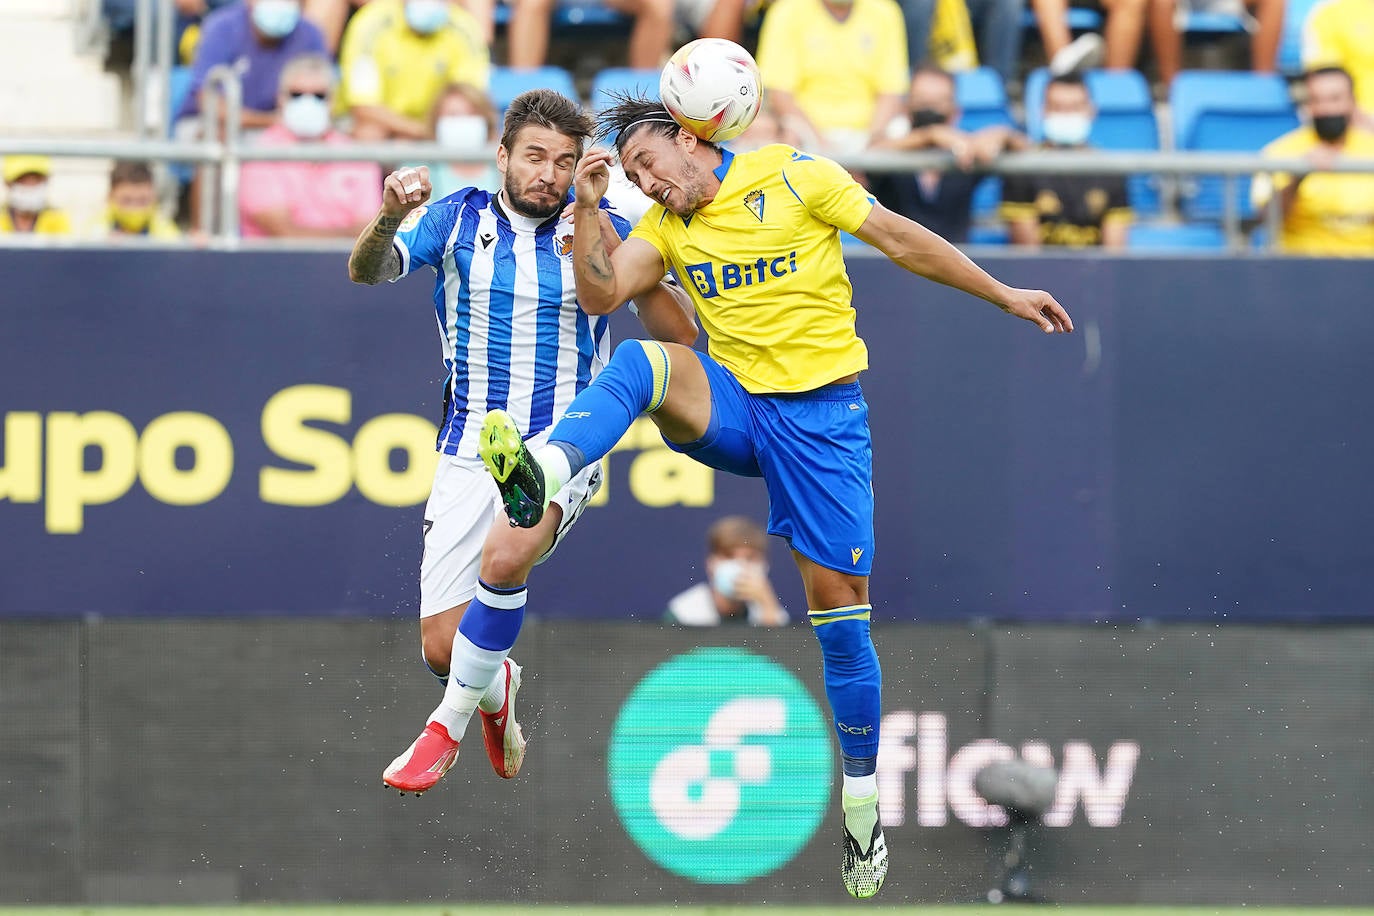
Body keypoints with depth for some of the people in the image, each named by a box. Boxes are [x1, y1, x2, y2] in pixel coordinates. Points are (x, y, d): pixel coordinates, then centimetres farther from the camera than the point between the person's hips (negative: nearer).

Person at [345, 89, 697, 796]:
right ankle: (495, 689, 35)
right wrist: (389, 217, -34)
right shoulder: (459, 220, 2)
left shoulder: (602, 229, 0)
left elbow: (680, 337, -3)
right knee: (442, 648, -4)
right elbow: (367, 271, -12)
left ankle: (449, 724, -15)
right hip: (470, 452, 2)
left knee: (504, 558, -34)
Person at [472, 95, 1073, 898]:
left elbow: (903, 239, 2)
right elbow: (601, 293, 1)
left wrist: (1006, 296, 4)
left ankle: (862, 801, 6)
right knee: (641, 362, -27)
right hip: (731, 407, 3)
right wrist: (588, 207, -11)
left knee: (838, 599, -5)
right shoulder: (665, 225, 11)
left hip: (822, 415, -3)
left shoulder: (789, 174, -2)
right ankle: (542, 471, -53)